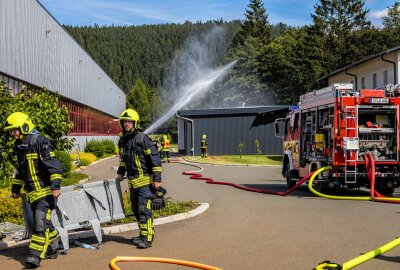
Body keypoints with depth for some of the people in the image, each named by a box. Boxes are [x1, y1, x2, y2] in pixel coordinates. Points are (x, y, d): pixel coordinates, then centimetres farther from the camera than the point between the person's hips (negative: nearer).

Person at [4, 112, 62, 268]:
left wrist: (56, 185, -25)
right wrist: (16, 189, 27)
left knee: (40, 222, -12)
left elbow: (54, 165, -19)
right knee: (44, 222, 14)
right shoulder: (18, 146, 10)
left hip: (45, 190, -8)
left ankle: (35, 255, -11)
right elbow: (19, 170, 23)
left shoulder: (40, 142, -15)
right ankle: (52, 250, 27)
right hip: (32, 192, 8)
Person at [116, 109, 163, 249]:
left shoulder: (142, 138, -13)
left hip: (145, 179, -8)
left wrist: (157, 178, -17)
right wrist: (120, 173, 25)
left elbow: (155, 158, -15)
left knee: (144, 208, -12)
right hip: (132, 180, 8)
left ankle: (147, 238, -8)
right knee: (135, 208, 13)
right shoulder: (122, 140, 10)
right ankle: (143, 234, 25)